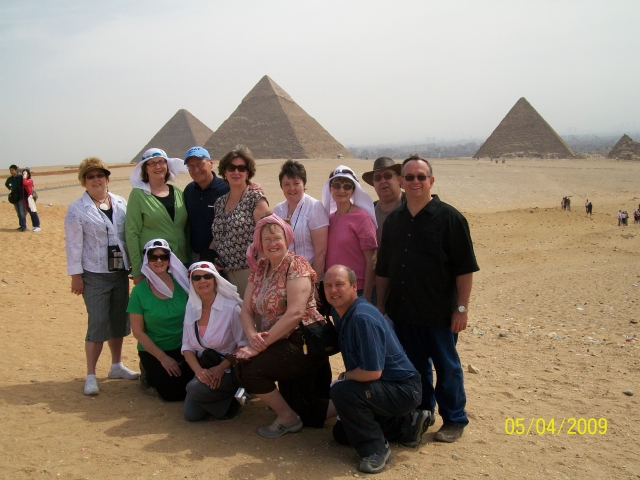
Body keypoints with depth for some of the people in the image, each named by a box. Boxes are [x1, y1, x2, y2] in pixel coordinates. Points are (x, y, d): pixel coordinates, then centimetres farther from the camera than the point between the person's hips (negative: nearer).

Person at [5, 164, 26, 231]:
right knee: (18, 213, 12)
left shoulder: (20, 177, -10)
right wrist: (10, 188, 13)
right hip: (14, 197, 5)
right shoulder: (10, 179, 4)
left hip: (21, 197, -5)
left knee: (22, 213, -9)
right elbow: (6, 184, 24)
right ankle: (21, 225, 20)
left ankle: (24, 227, -7)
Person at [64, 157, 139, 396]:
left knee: (119, 320, 12)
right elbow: (73, 244, -7)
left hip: (120, 272, 5)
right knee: (98, 324, -4)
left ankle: (117, 366, 28)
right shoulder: (77, 209, -5)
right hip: (94, 275, -4)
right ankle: (90, 376, 6)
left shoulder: (120, 203, 6)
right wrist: (75, 275, -9)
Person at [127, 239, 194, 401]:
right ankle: (151, 376, 15)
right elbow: (138, 332, -7)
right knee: (172, 392, -15)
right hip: (153, 351, -2)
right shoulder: (139, 292, -10)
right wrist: (163, 358, -10)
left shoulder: (181, 282, -4)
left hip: (183, 348, 2)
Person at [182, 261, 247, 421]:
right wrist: (199, 370, -15)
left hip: (229, 370, -5)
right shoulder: (192, 309, 2)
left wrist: (221, 367, -23)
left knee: (195, 389, -28)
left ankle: (232, 399, -1)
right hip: (204, 370, 6)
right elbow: (187, 347, 3)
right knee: (191, 414, -8)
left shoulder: (231, 307, -14)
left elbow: (244, 345, -13)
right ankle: (223, 398, 19)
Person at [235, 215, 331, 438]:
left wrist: (262, 344, -23)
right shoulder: (259, 268, 9)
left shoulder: (297, 265, -12)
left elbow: (295, 313, -23)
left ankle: (288, 418, 0)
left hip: (303, 342, -8)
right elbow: (246, 310, 4)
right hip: (282, 344, 8)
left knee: (250, 370, -20)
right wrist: (253, 336, -17)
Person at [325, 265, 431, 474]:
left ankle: (375, 448, -11)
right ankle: (407, 425, 23)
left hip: (403, 390, -10)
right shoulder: (339, 311, -1)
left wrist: (344, 377, -14)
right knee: (341, 433, 19)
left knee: (342, 392, -30)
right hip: (386, 387, 10)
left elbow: (373, 371, -29)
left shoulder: (362, 318, -29)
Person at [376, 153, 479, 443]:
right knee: (413, 367, 15)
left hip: (439, 312, -5)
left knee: (446, 367, 8)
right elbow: (383, 269, 13)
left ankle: (454, 421, 24)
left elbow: (465, 268, -10)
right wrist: (381, 305, 11)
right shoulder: (393, 220, 7)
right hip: (402, 311, 5)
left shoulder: (449, 218, -8)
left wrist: (462, 308, -13)